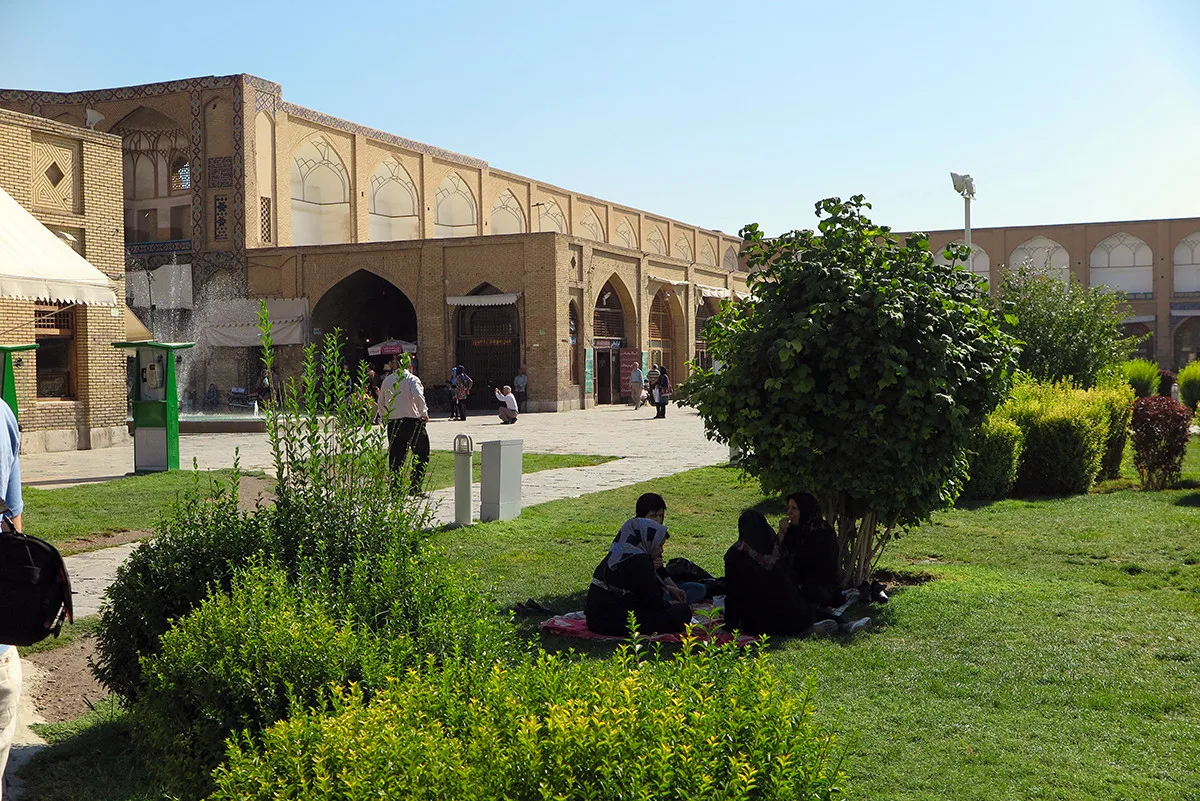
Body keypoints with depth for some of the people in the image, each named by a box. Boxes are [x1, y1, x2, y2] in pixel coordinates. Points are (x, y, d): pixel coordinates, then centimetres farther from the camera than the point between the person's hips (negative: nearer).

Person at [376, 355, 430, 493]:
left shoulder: (387, 381, 11)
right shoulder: (412, 379, -5)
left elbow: (381, 403, 17)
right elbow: (418, 396, -22)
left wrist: (386, 416, 31)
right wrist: (424, 413, -10)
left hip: (393, 423, 5)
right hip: (412, 421, -5)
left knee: (396, 456, 11)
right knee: (421, 455, 5)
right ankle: (416, 487, -1)